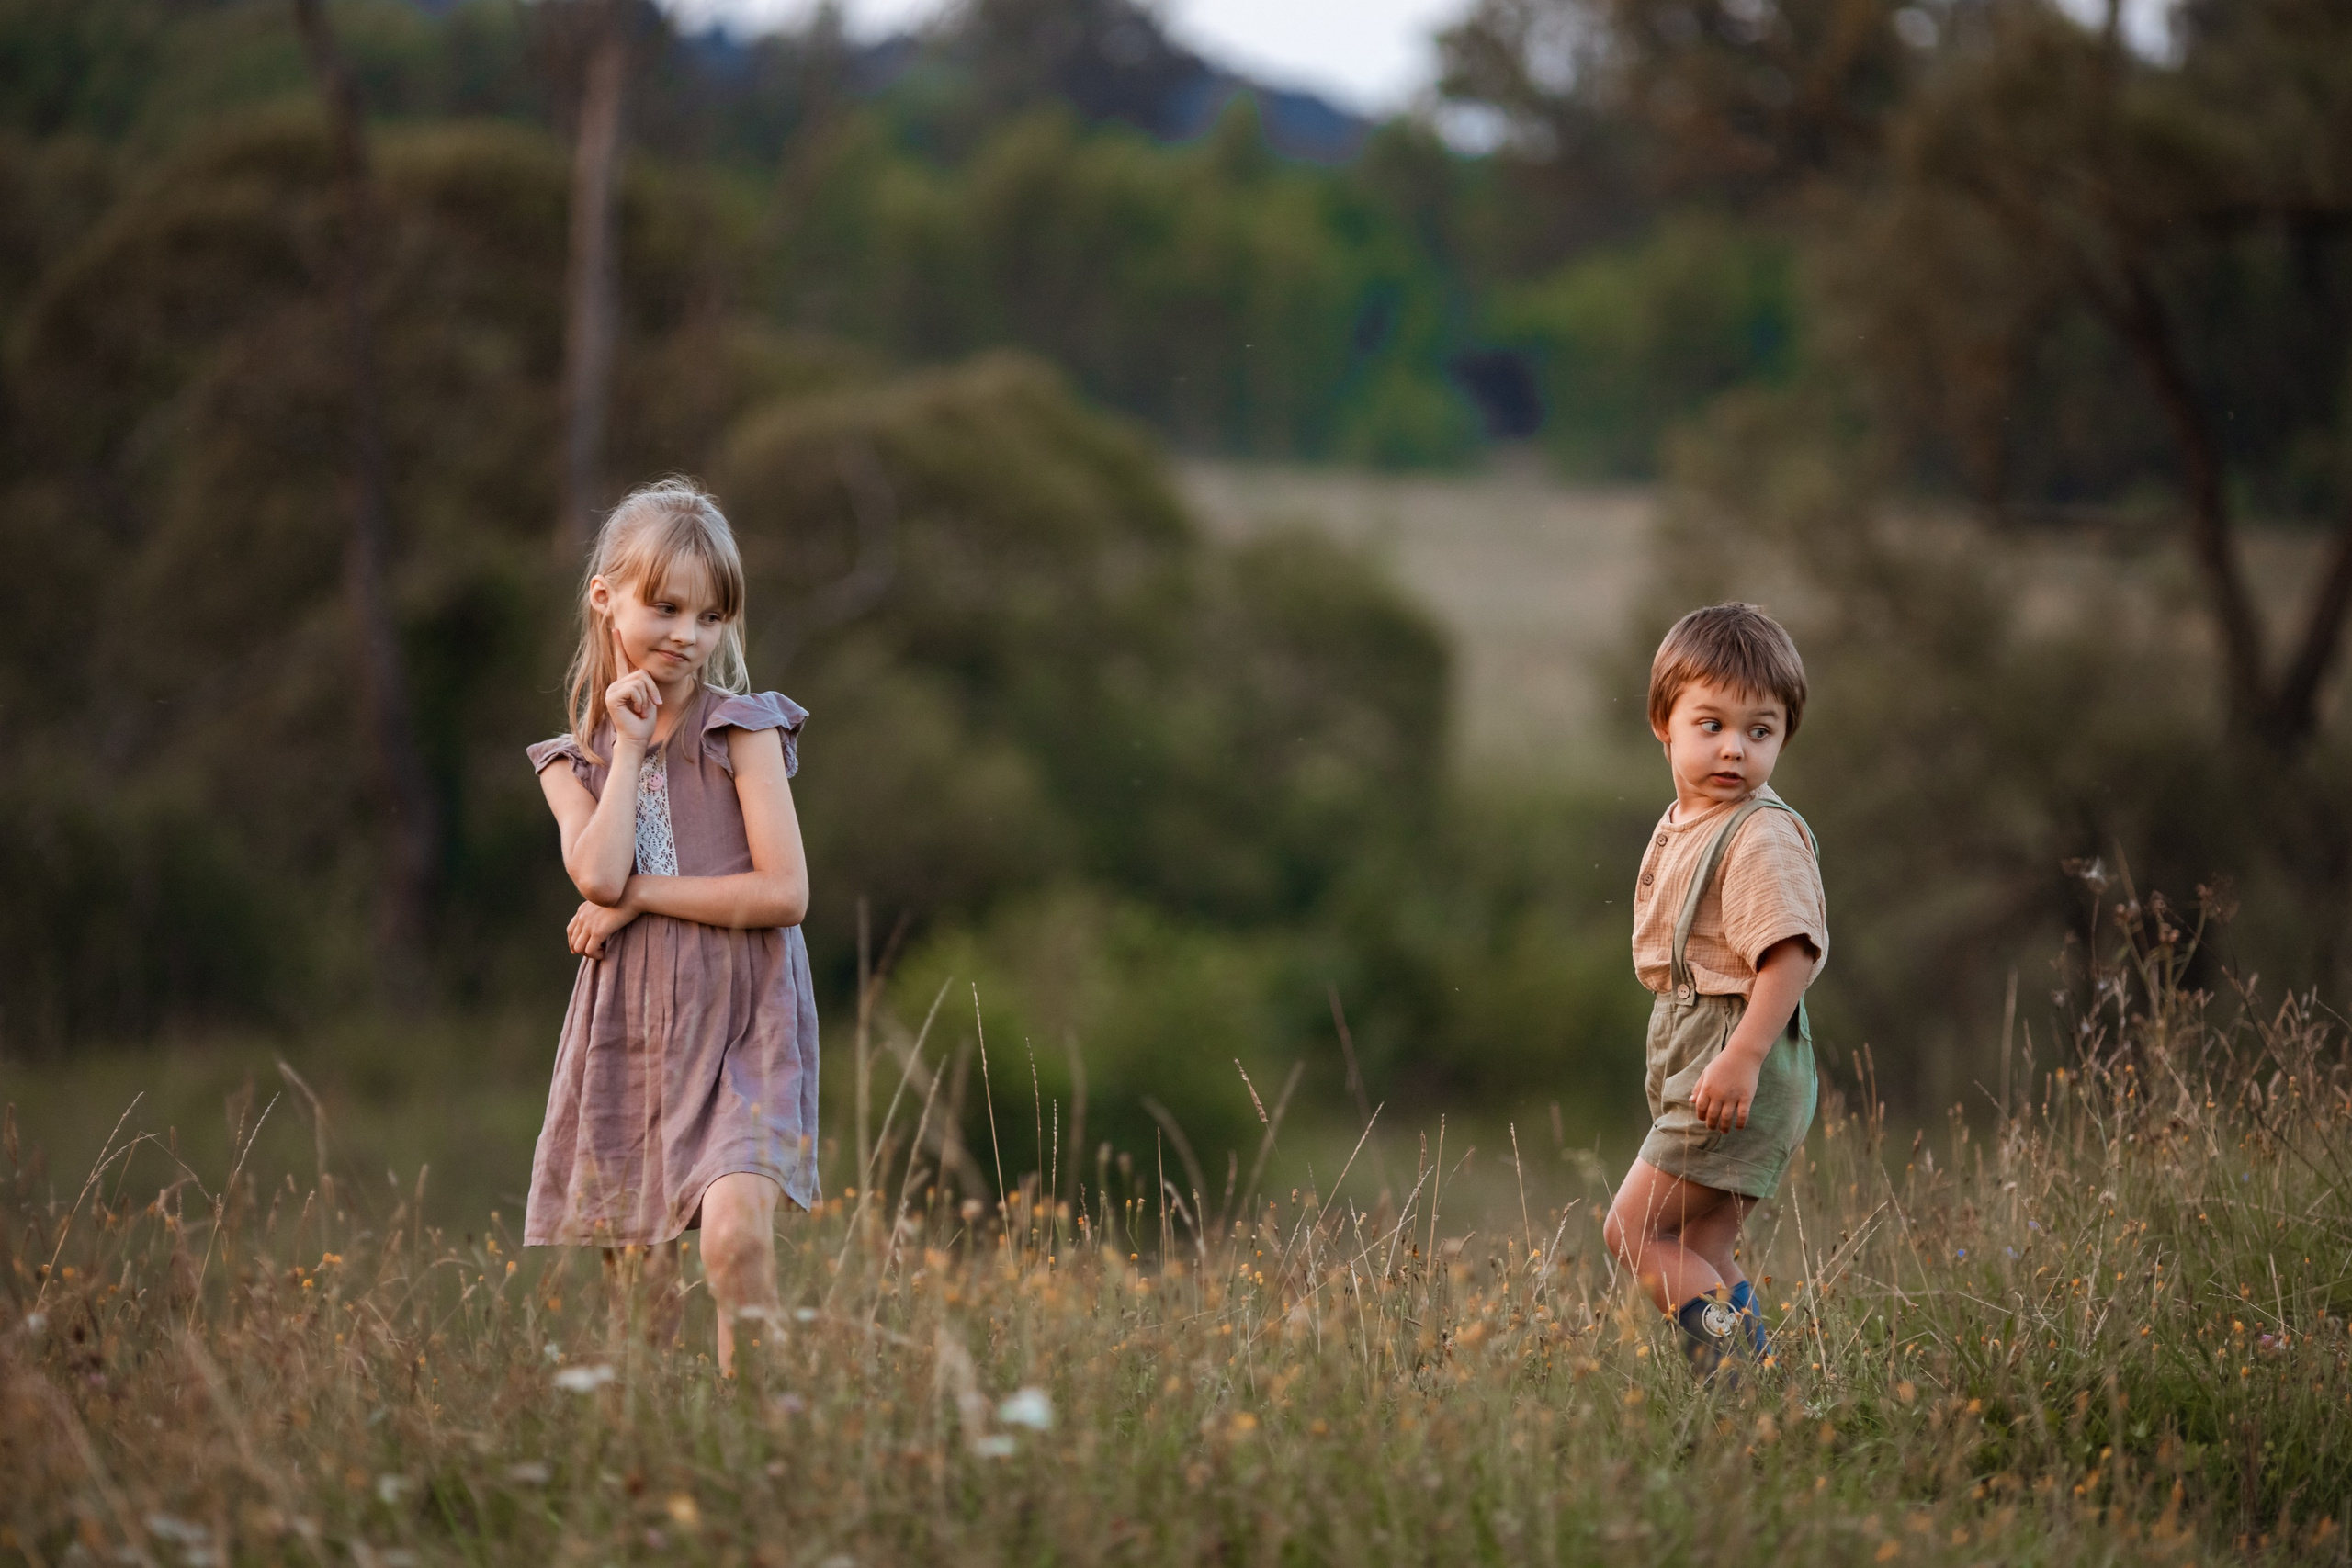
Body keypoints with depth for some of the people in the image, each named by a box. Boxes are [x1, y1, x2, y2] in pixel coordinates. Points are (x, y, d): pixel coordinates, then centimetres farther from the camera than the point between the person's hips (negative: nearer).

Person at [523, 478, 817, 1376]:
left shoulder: (743, 730, -1)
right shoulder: (573, 760, 9)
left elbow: (784, 891, -11)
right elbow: (598, 872, -11)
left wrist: (636, 895, -10)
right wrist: (630, 743, -8)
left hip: (741, 1026, -4)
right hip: (626, 1032, 4)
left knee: (734, 1233, -24)